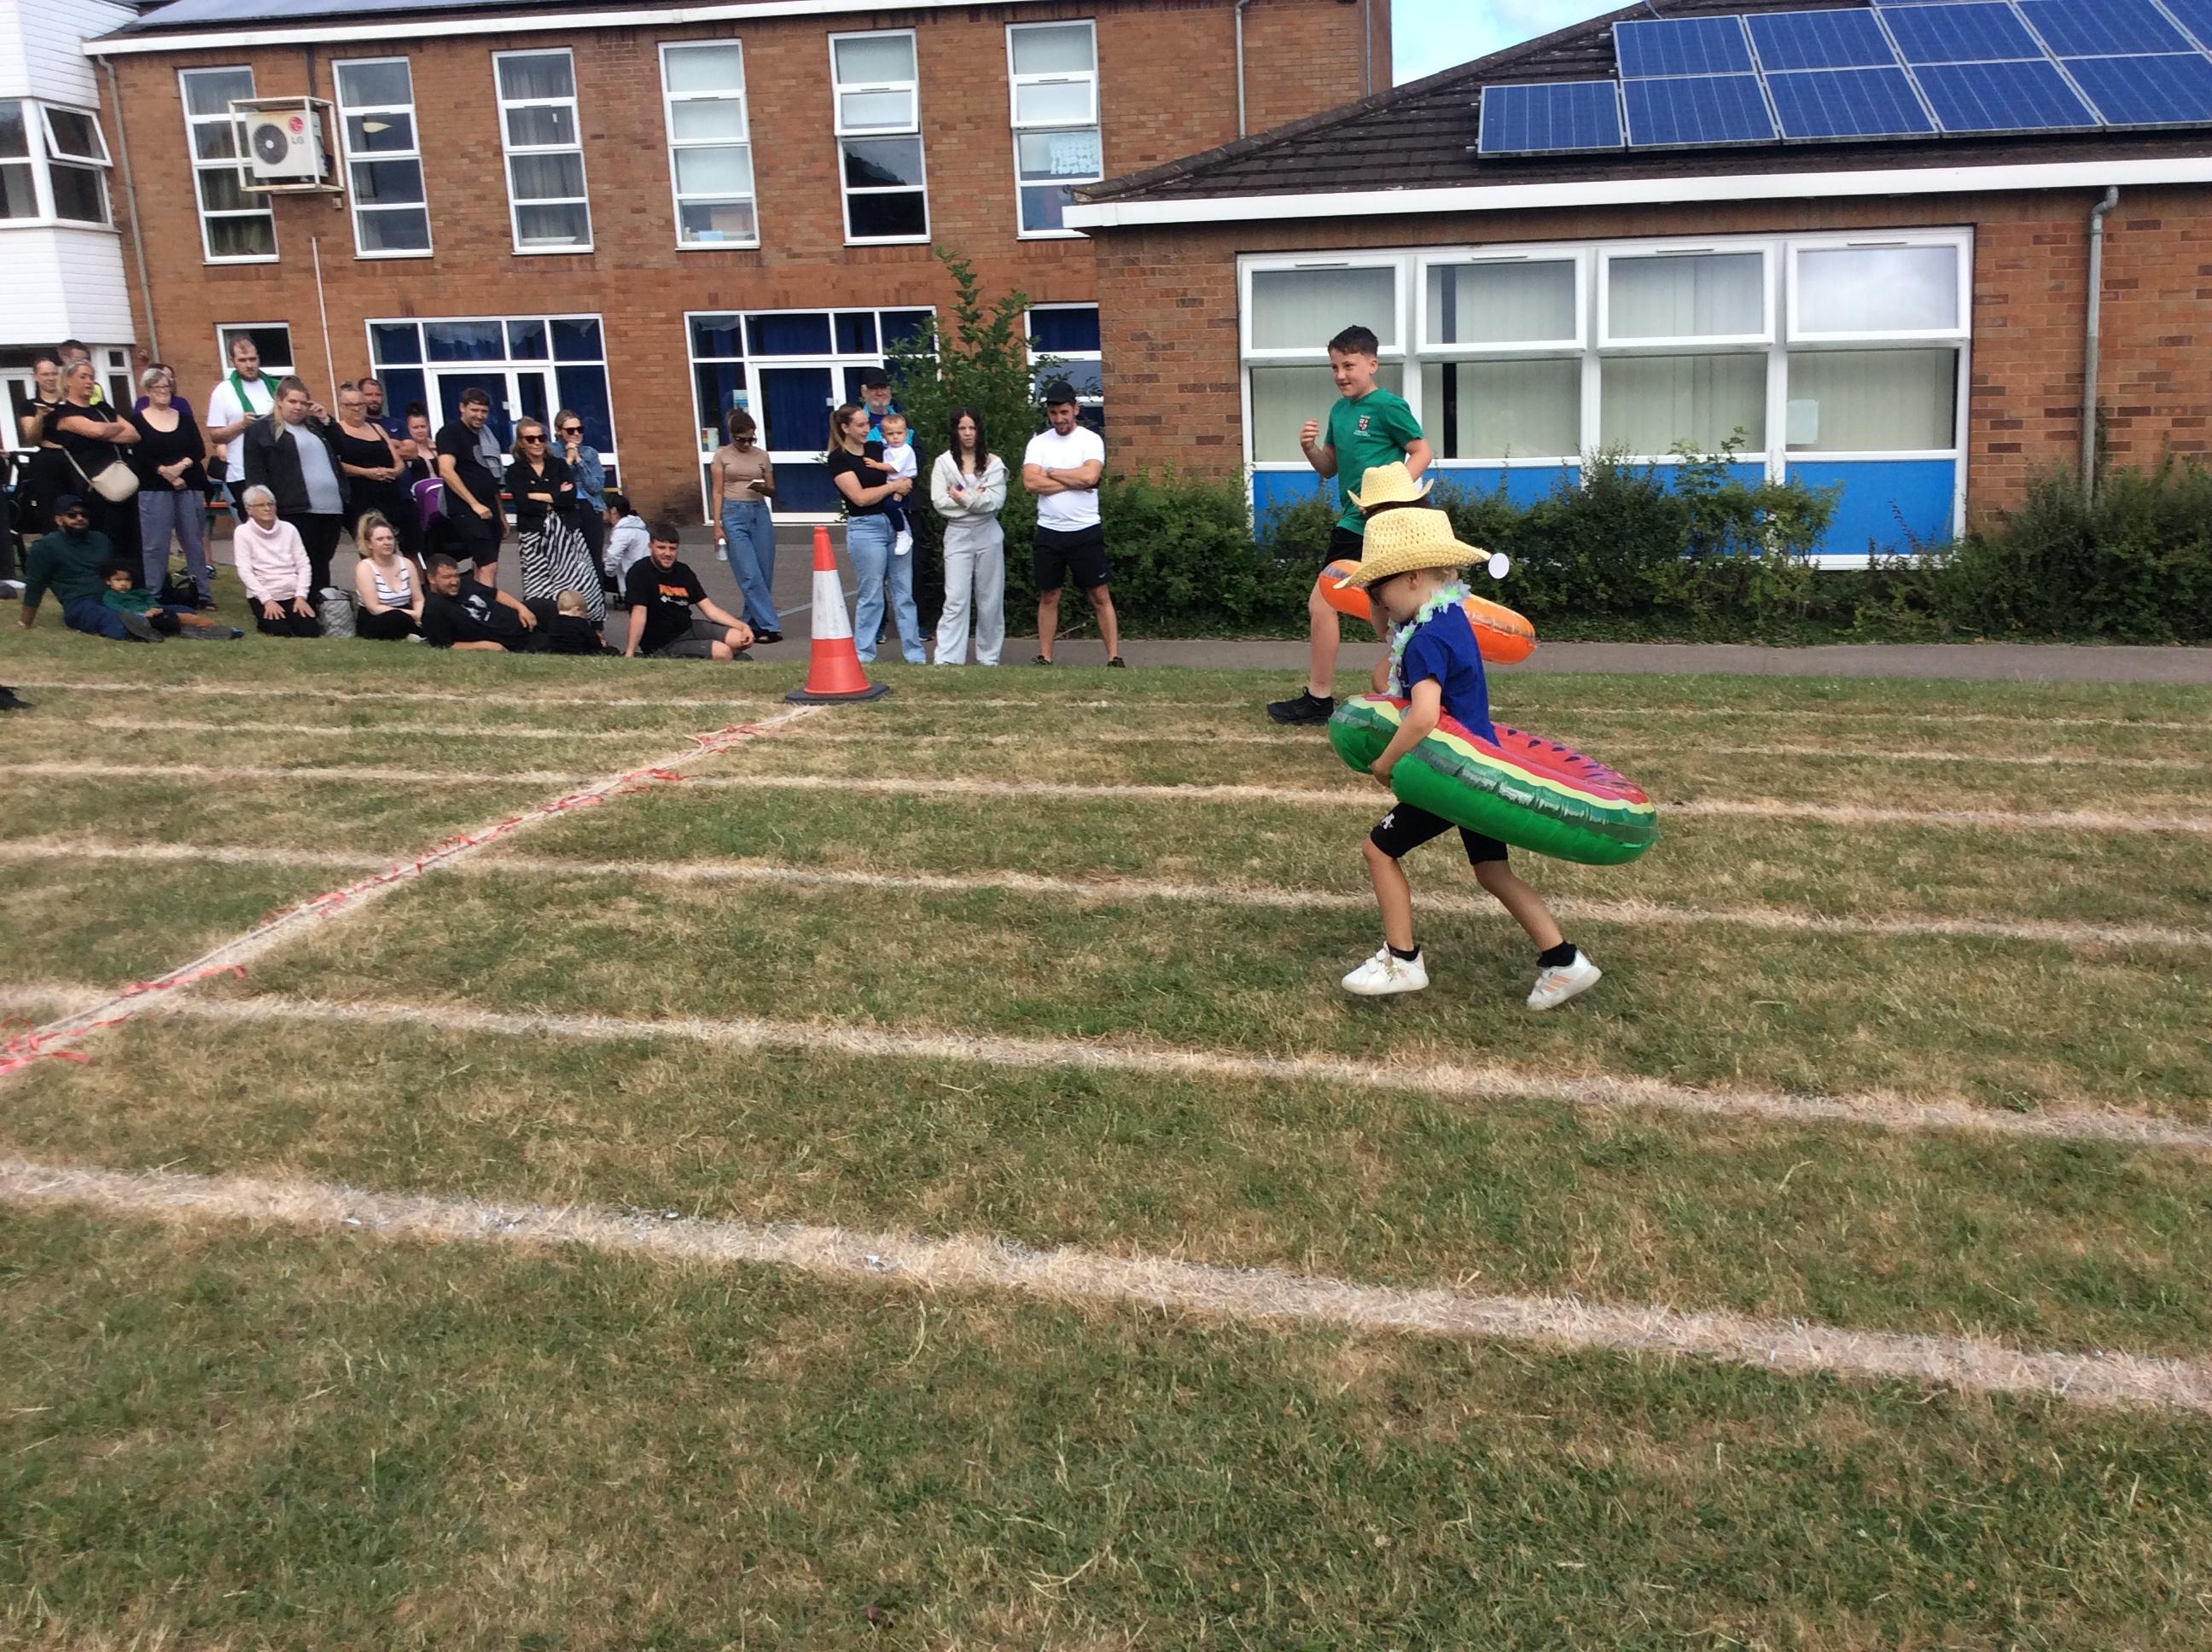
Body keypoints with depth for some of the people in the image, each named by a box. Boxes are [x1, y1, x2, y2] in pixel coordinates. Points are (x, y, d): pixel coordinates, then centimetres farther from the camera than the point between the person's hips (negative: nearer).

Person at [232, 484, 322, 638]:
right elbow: (245, 572, -8)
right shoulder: (242, 532, -3)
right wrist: (267, 600, -17)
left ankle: (289, 619, 14)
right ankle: (265, 620, 10)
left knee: (310, 631, -19)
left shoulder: (289, 529, 5)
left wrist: (301, 596, -8)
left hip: (293, 593, 3)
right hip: (263, 595, -3)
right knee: (282, 633, -24)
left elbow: (304, 565, 4)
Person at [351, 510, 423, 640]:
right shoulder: (364, 568, -9)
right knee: (395, 617, -38)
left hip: (403, 619, 4)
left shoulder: (406, 564, 5)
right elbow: (374, 608, -15)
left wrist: (419, 614, -20)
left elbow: (418, 600, 5)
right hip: (374, 624, -4)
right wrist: (413, 614, -22)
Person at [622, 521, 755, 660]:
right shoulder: (641, 572, -12)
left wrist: (743, 627, -7)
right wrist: (629, 653, -28)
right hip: (663, 643, -7)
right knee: (722, 652, -24)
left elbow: (709, 608, 5)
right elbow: (639, 613, -21)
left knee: (740, 640, -12)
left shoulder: (684, 572, 6)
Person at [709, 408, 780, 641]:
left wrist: (764, 488, -11)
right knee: (750, 576, -10)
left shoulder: (762, 455, 9)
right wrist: (717, 525, -4)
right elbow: (718, 491, 2)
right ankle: (769, 625, -10)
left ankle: (752, 624, 15)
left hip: (760, 513, 3)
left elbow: (772, 491, 13)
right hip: (734, 514, -3)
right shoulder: (722, 455, 3)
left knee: (764, 574, 2)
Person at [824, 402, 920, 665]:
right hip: (865, 527, -5)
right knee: (871, 596, -1)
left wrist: (901, 490, 0)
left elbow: (904, 475, 20)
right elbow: (860, 497, -14)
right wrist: (893, 486, -10)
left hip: (896, 523, 5)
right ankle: (863, 654, 10)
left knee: (905, 593, 4)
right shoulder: (839, 459, -5)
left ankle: (915, 654, 7)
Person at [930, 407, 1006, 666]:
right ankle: (947, 659, -10)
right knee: (955, 599, -8)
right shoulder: (943, 462, 2)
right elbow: (939, 501, -8)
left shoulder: (993, 462, 3)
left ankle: (989, 657, 18)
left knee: (990, 599, 7)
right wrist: (977, 499, -10)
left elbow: (997, 500, -8)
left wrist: (965, 497, -12)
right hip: (957, 535, -1)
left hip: (988, 534, 1)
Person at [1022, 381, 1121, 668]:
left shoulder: (1091, 440, -3)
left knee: (1100, 596, 0)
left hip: (1086, 531, -2)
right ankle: (1044, 657, 16)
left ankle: (1114, 658, 1)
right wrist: (1074, 481, -13)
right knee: (1048, 597, 9)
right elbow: (1031, 482, -11)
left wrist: (1050, 472, -9)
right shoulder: (1038, 442, 4)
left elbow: (1089, 475, -20)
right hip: (1049, 532, 3)